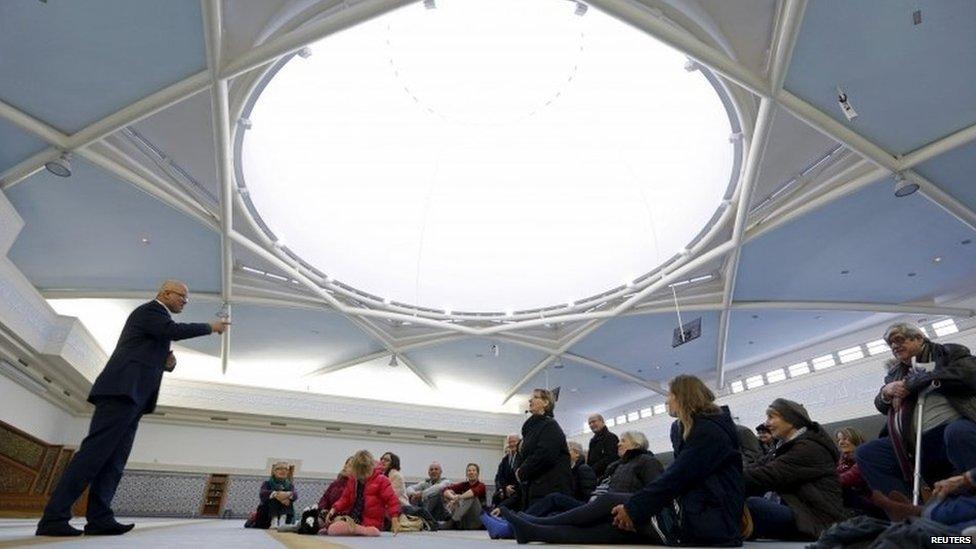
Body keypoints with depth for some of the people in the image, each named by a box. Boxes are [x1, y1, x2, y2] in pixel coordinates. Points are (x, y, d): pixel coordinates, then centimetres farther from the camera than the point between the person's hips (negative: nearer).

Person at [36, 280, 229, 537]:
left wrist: (168, 362, 7)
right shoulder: (149, 310, -2)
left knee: (115, 459, 2)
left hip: (132, 395, 10)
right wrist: (210, 327, -11)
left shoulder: (157, 316, 26)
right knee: (95, 451, -13)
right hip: (123, 389, -10)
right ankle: (54, 517, -10)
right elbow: (174, 330, -22)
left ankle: (99, 518, -1)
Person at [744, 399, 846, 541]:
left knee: (752, 505, -30)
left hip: (818, 522, -9)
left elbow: (769, 475, -22)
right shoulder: (786, 447, 20)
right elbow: (758, 468, 6)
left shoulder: (809, 448, -9)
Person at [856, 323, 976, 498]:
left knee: (957, 432, -39)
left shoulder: (948, 352, 12)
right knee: (866, 452, -14)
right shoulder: (895, 373, 23)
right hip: (916, 444, 5)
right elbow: (882, 406, 24)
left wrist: (912, 384, -7)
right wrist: (886, 392, 1)